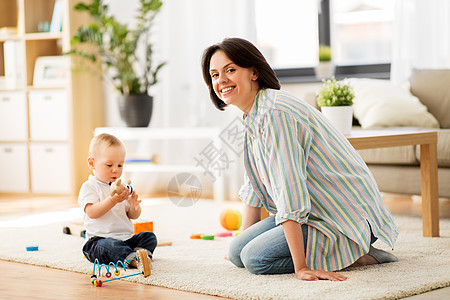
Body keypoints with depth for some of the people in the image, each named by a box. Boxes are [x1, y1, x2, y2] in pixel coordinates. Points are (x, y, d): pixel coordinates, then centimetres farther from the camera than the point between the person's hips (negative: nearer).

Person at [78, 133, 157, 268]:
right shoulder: (89, 187, -3)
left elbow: (133, 216, 16)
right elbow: (92, 213, -19)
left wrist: (134, 206, -9)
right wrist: (113, 200, -30)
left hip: (126, 238, 7)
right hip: (98, 240, -7)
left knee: (149, 236, -10)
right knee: (112, 245, -37)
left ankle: (141, 253, -36)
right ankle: (132, 260, -56)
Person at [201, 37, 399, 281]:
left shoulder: (275, 113, -22)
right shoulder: (253, 115, 9)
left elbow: (288, 190, -28)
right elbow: (253, 185, 20)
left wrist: (300, 267, -30)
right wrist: (244, 241, 23)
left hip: (346, 215, -10)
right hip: (319, 211, 10)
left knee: (256, 257, -21)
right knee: (236, 252, 3)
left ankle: (355, 256, -9)